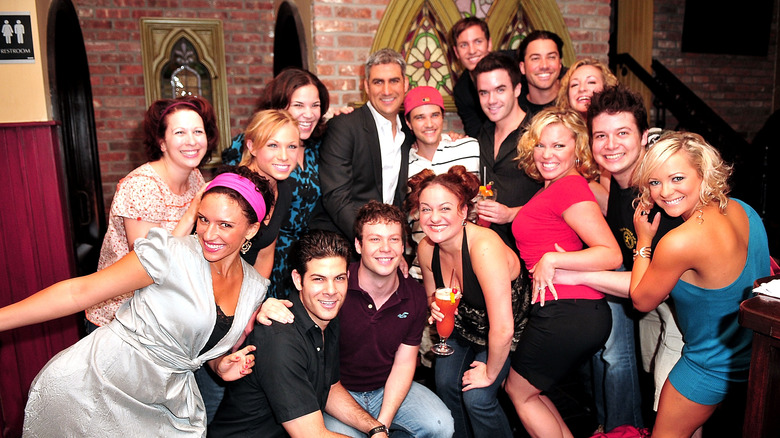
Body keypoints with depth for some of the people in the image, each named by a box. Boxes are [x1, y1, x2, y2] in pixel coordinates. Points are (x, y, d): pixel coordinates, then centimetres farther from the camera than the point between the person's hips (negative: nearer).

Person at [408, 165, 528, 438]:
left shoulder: (484, 247, -37)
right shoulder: (426, 248, -15)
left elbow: (503, 329, -34)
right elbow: (432, 293, 6)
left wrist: (490, 373, -18)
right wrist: (436, 306, -18)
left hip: (505, 336, -5)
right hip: (465, 326, 6)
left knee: (477, 398, -13)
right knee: (446, 384, -2)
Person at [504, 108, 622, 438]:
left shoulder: (570, 186, -13)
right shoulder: (550, 188, 13)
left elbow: (611, 255, -19)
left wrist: (550, 259, -18)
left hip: (566, 312, -9)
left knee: (519, 391, 12)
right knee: (524, 389, 22)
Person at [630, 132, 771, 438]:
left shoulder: (680, 242, -35)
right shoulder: (742, 209, -10)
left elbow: (642, 301, -16)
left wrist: (643, 241, -8)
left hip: (713, 367, -8)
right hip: (753, 354, 8)